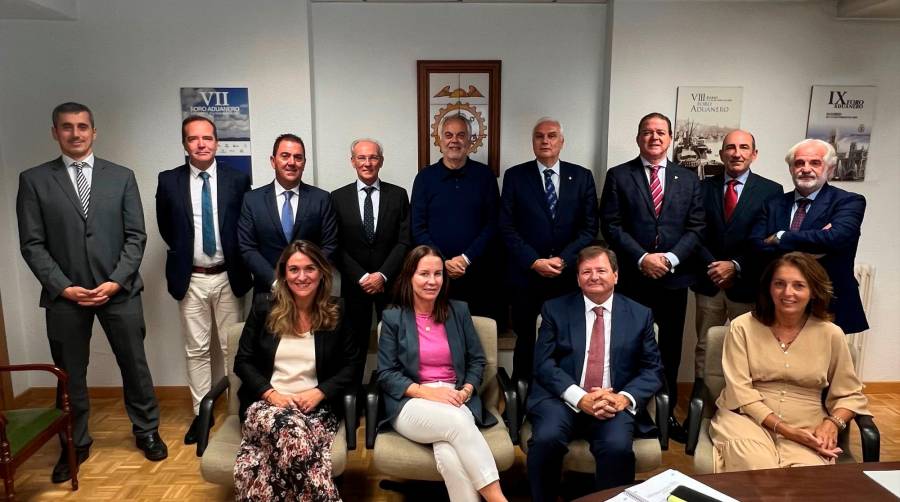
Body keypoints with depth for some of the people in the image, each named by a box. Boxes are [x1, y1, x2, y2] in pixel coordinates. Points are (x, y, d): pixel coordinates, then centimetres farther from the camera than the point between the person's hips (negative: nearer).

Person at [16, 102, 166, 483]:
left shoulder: (122, 177, 5)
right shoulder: (34, 180, 3)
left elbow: (136, 236, 1)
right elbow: (32, 244, -1)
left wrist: (116, 281, -10)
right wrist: (63, 286, -11)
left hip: (119, 290, 0)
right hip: (64, 294, 0)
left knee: (134, 364, 10)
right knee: (70, 374, 12)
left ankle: (147, 431, 28)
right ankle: (76, 444, 30)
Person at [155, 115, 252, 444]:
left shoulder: (237, 179, -3)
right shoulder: (169, 181, 0)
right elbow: (166, 227, 12)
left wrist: (237, 260, 2)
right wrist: (183, 251, 8)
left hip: (228, 277, -1)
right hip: (191, 279, 1)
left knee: (233, 348, 9)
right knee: (196, 350, 9)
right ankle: (201, 413, 21)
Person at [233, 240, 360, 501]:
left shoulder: (337, 312, 4)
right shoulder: (264, 309, 6)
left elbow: (351, 365, 5)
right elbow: (243, 361, 7)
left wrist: (319, 393, -11)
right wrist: (271, 394, -9)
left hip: (317, 406, -1)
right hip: (266, 402, 1)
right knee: (293, 433, -35)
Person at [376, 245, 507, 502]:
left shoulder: (459, 311, 10)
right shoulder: (393, 318, 3)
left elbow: (477, 360, 12)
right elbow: (386, 374, -1)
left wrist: (466, 390, -9)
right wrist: (427, 392, -16)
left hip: (456, 400, 2)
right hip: (411, 405, -2)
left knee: (448, 452, -34)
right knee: (458, 422, -35)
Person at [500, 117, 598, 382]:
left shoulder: (582, 176, 6)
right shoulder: (515, 176, 2)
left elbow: (590, 226, 1)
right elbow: (507, 227, -3)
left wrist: (563, 259, -11)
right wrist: (534, 262, -12)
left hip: (568, 276, 1)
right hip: (526, 274, -1)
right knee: (525, 340, 10)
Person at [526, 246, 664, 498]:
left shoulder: (640, 315, 10)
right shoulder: (555, 309, 6)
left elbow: (652, 369, 7)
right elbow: (544, 364, -2)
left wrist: (624, 398, -13)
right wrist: (580, 398, -17)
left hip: (615, 404, 1)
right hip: (562, 400, 0)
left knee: (617, 447, -29)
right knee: (546, 438, -28)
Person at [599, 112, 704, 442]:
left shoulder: (688, 180, 10)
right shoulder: (618, 176, 3)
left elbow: (695, 227, 4)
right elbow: (610, 225, -5)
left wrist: (670, 258, -11)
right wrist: (642, 258, -14)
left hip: (674, 278, 3)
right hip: (631, 278, -2)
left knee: (670, 350, 11)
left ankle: (667, 413, 25)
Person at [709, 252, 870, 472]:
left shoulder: (830, 334, 3)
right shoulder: (743, 327, -4)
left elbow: (850, 395, 10)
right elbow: (740, 391, -8)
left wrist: (832, 422, -11)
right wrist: (783, 428, -18)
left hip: (806, 428, 2)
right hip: (749, 418, -1)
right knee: (760, 476, -31)